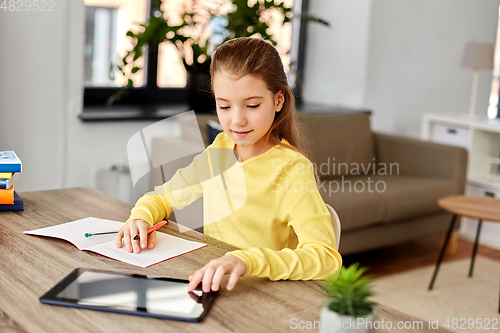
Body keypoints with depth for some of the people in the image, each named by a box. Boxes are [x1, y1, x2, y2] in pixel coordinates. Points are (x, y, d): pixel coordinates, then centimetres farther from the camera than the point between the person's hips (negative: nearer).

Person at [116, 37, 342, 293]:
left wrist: (247, 260, -42)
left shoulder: (290, 169, -16)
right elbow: (163, 197, 17)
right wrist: (141, 217, -6)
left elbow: (327, 258, -28)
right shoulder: (219, 149, 5)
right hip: (211, 286, 6)